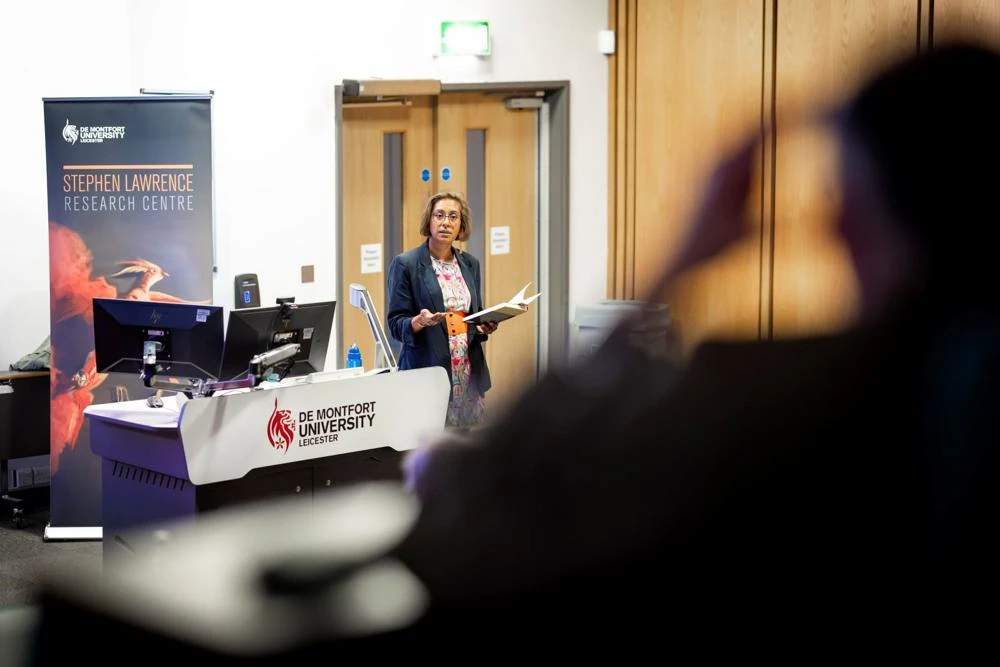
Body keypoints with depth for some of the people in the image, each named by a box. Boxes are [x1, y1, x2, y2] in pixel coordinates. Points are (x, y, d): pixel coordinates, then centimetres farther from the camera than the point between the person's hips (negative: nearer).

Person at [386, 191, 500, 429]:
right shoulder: (406, 264, -3)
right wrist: (420, 321, -24)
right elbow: (396, 325, -4)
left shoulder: (470, 264, 13)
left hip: (468, 373, 5)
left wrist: (485, 327, -1)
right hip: (427, 372, -5)